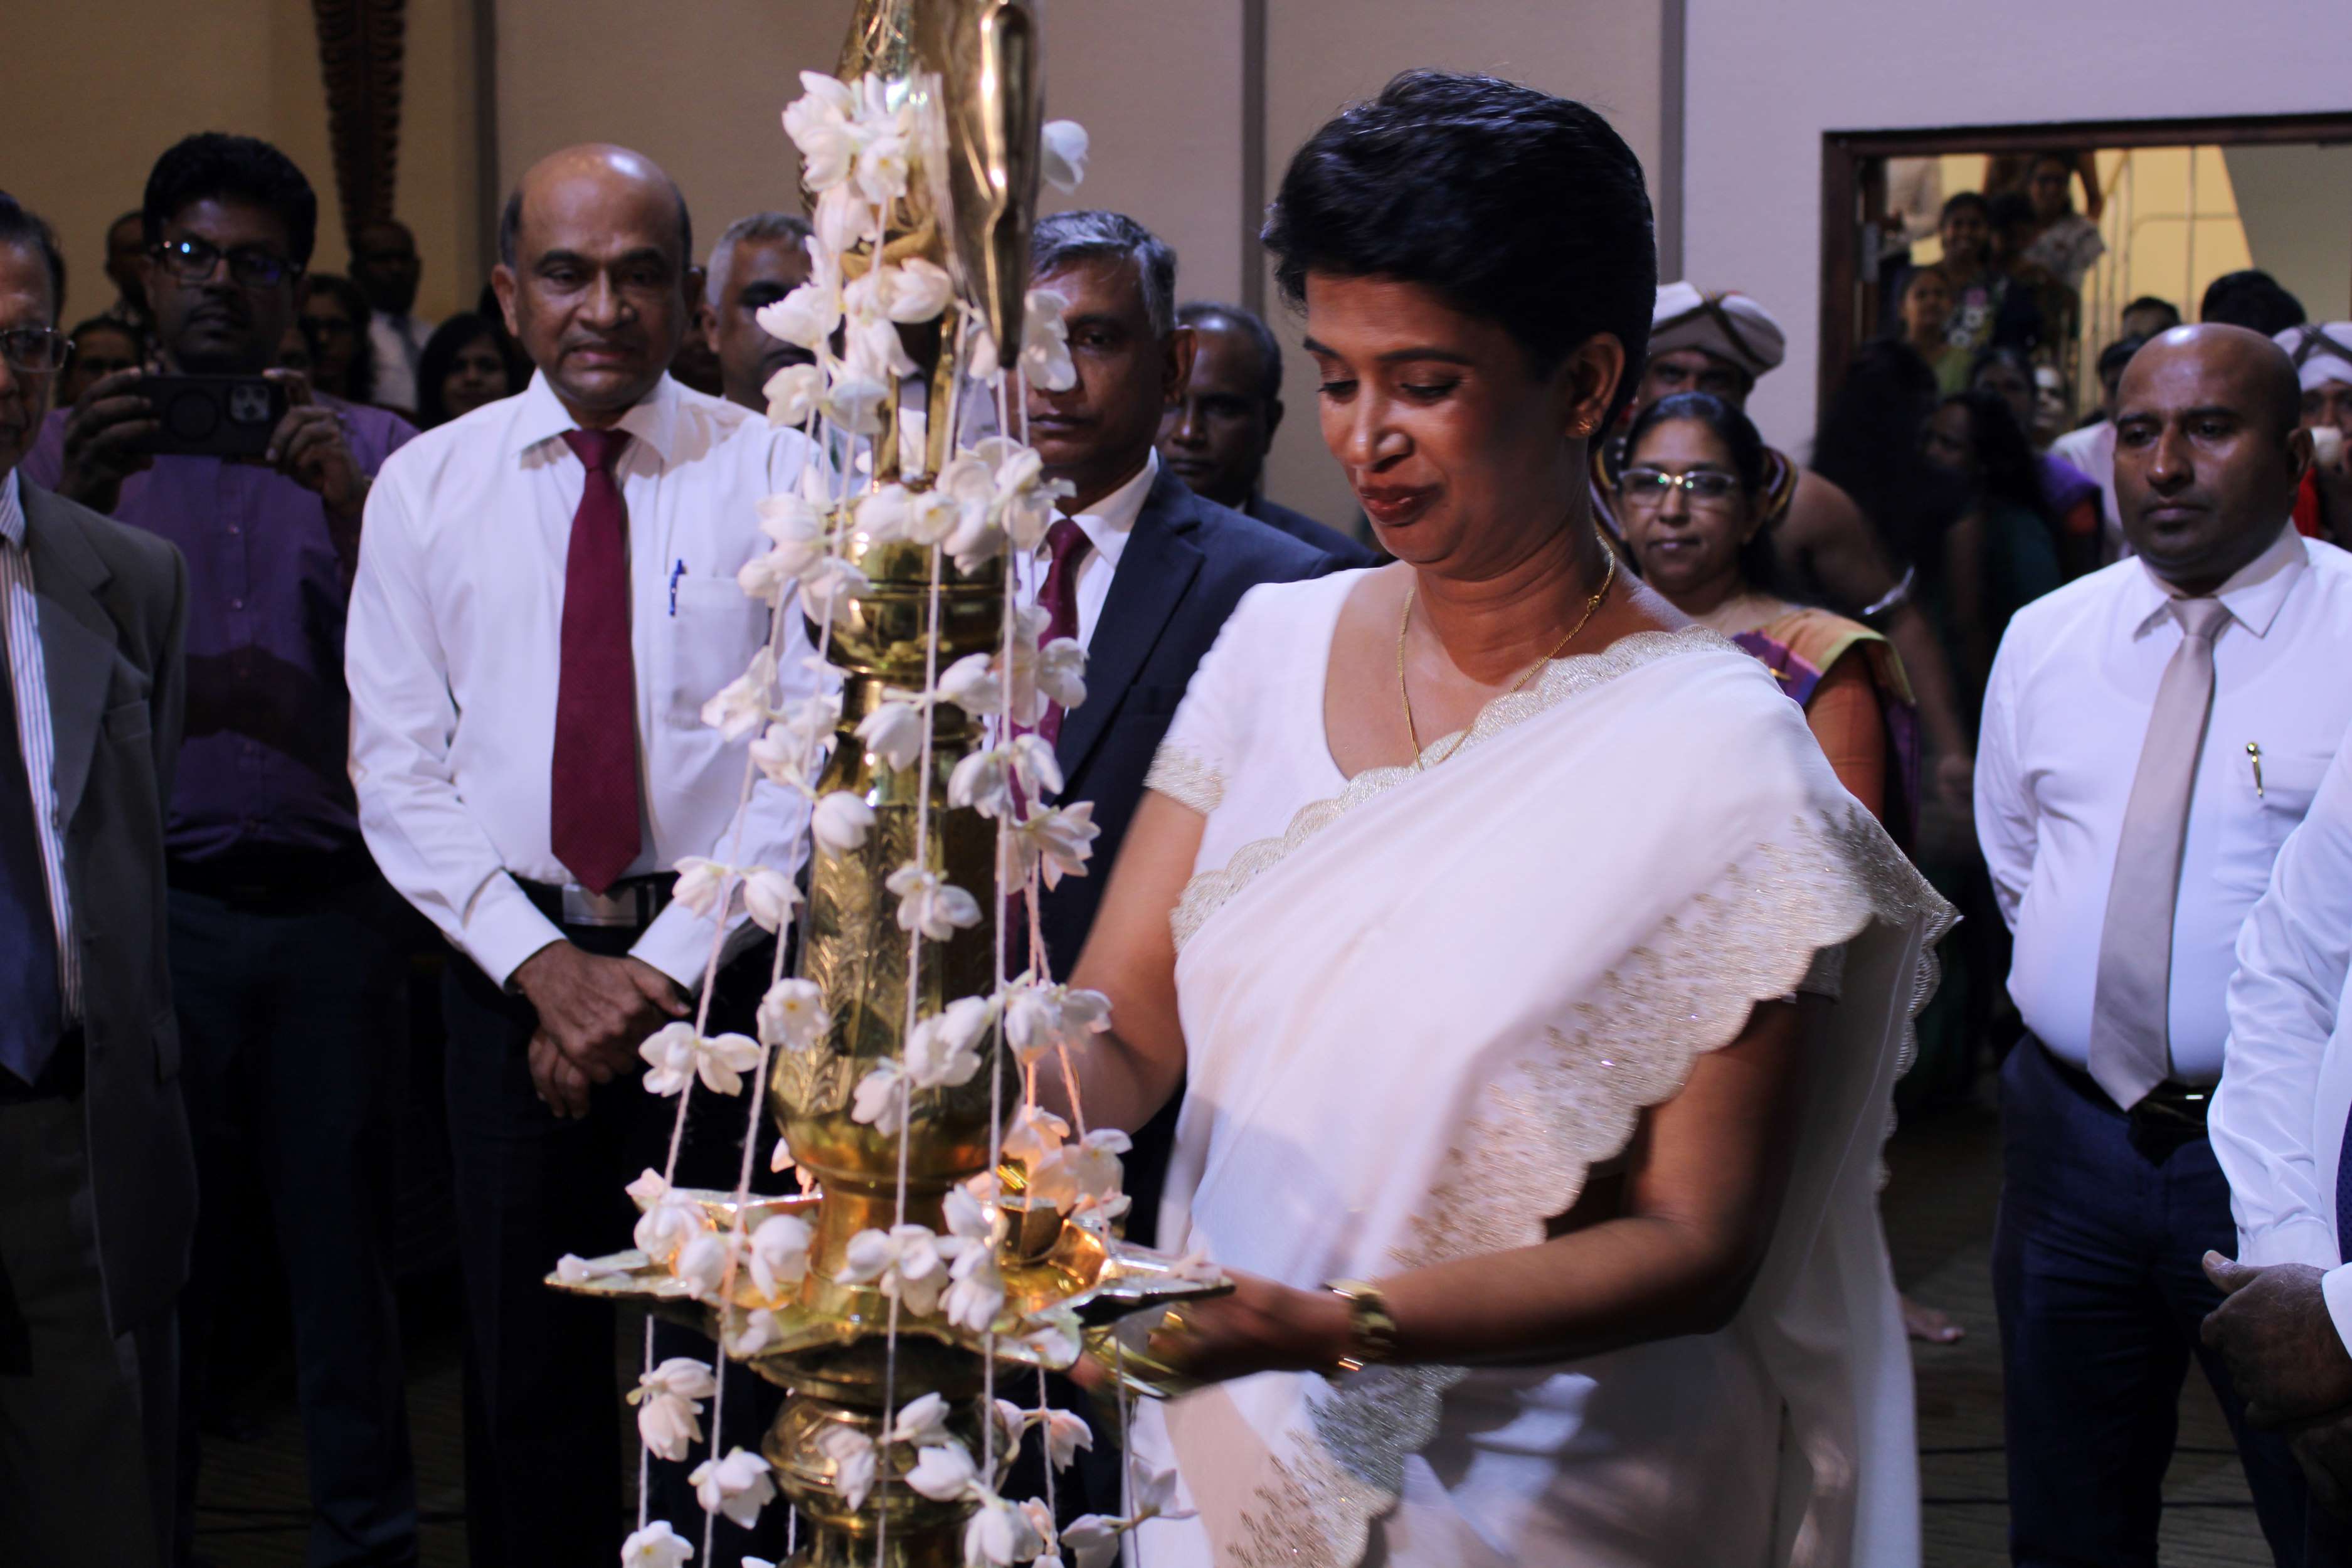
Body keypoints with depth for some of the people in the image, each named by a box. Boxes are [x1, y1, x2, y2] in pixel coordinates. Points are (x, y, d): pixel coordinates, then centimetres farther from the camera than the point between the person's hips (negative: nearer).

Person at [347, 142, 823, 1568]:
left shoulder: (774, 474, -2)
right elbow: (398, 770, 1)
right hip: (509, 958, 2)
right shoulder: (425, 485, 4)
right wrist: (543, 963, -9)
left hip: (720, 961, -2)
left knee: (724, 1369, 5)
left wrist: (662, 968, -12)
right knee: (525, 1365, 11)